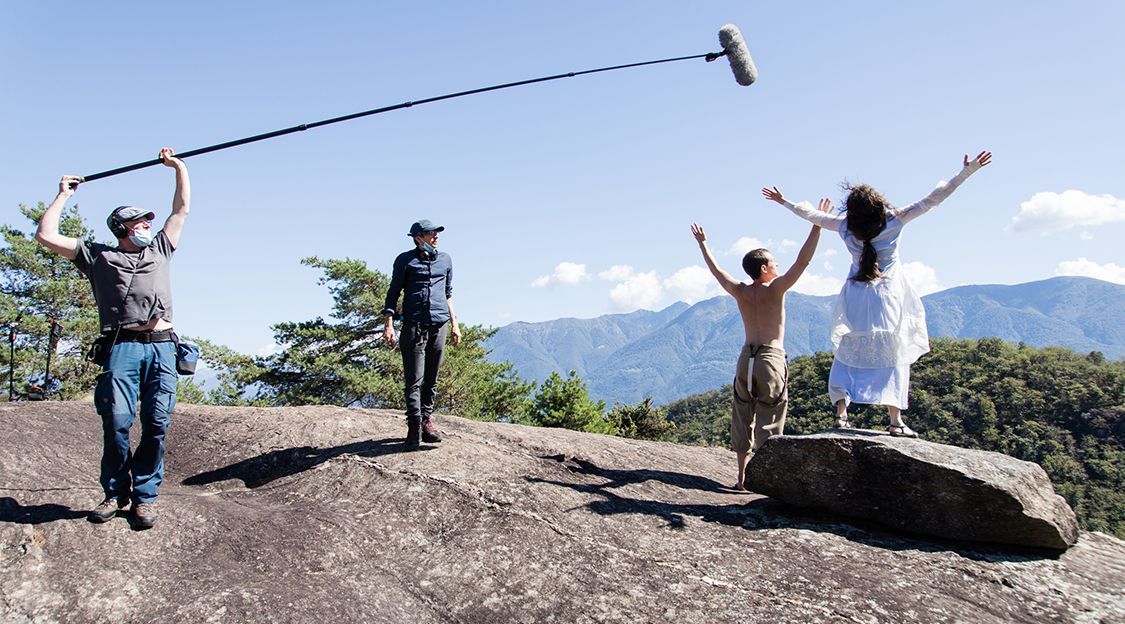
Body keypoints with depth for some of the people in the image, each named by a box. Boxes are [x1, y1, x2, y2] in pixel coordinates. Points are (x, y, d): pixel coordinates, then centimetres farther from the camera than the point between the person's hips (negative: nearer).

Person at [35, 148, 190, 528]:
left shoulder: (159, 250, 29)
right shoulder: (97, 256, 21)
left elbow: (182, 209, 34)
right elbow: (46, 236, 18)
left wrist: (179, 167, 38)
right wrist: (64, 195, 27)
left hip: (162, 346, 2)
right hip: (122, 345, -2)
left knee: (157, 424, -5)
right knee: (116, 421, -11)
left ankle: (145, 496, 3)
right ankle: (115, 493, 4)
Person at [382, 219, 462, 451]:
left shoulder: (445, 259, 18)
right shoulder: (406, 260, 5)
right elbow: (393, 292, 5)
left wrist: (454, 323, 20)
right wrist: (388, 323, -7)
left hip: (439, 325, 4)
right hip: (414, 324, -4)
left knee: (431, 379, 6)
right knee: (414, 379, -7)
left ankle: (426, 421, 13)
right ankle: (414, 426, -6)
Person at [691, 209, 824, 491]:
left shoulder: (740, 292, 5)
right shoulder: (775, 289, -8)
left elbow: (716, 270, 19)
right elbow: (802, 262, -14)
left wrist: (703, 244, 33)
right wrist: (816, 228, -12)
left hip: (746, 358, 5)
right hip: (772, 359, -5)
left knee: (743, 418, 10)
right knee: (769, 421, 1)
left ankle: (741, 477, 13)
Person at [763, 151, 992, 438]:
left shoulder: (846, 227, -4)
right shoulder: (895, 221, -8)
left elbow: (812, 214, 10)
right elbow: (932, 200, -5)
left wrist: (784, 201, 24)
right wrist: (967, 172, 0)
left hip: (856, 299, 1)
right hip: (889, 298, -1)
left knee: (847, 354, 10)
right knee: (894, 357, 3)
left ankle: (841, 413, 1)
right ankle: (895, 420, -2)